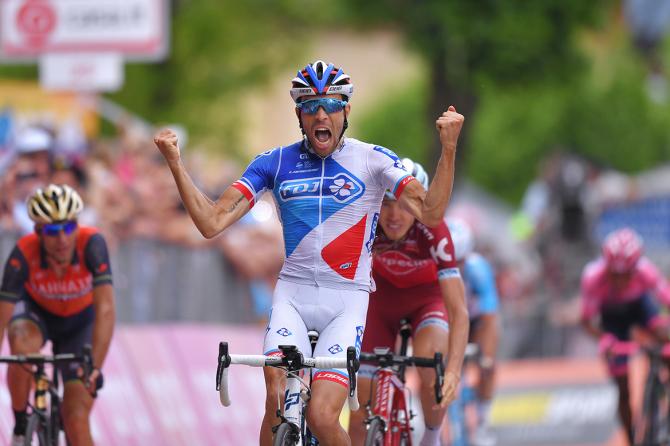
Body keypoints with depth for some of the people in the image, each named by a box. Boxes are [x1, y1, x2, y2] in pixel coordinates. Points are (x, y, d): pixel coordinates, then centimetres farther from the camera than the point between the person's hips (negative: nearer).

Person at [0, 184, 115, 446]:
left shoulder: (91, 244, -34)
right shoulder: (24, 254, -33)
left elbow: (105, 310, -39)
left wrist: (95, 367, -50)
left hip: (79, 322, 0)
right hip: (36, 312, 0)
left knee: (77, 421, -11)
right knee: (22, 346, -37)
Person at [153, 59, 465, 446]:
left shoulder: (373, 161, -1)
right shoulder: (274, 163, 4)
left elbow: (430, 213, -13)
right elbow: (212, 222, -1)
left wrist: (449, 148, -24)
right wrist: (175, 163, -11)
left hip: (347, 299, -2)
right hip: (293, 295, 2)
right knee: (279, 402, -22)